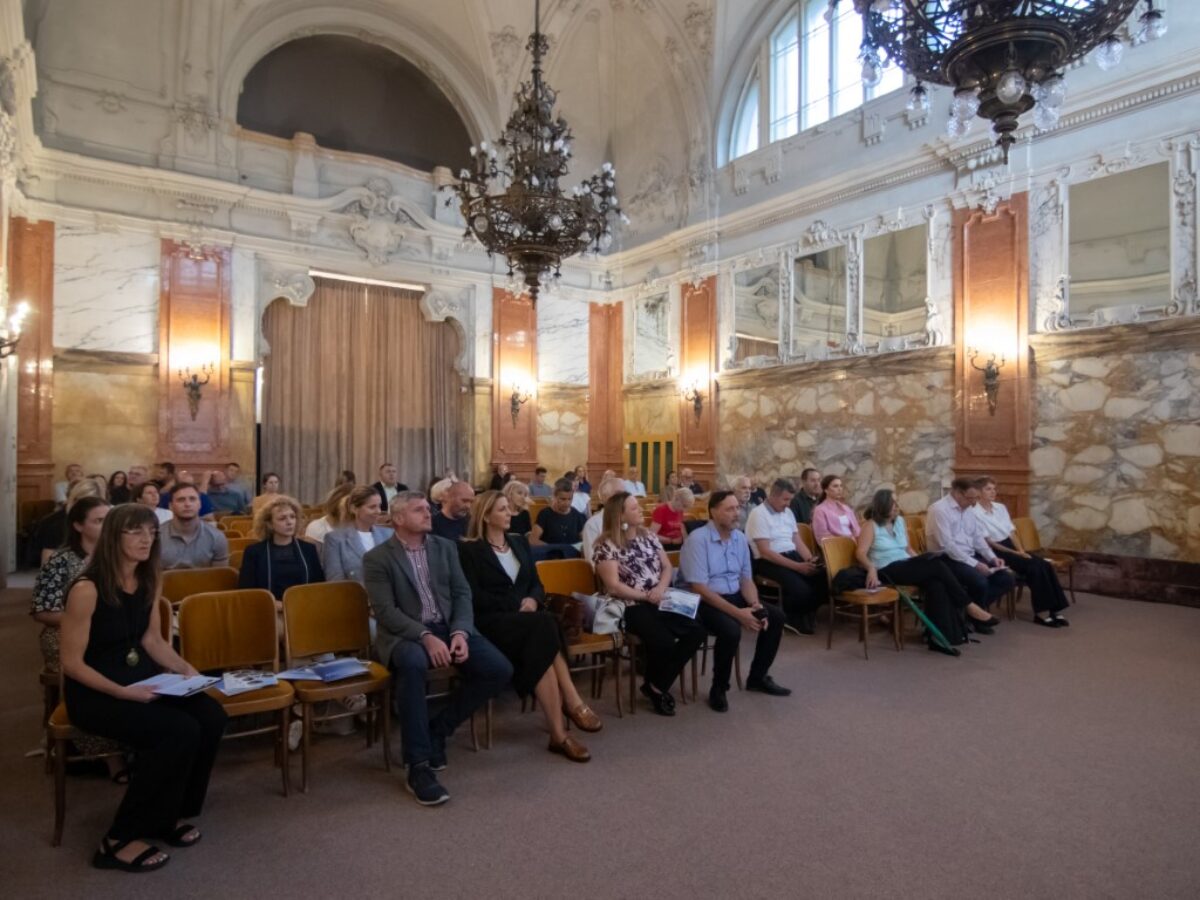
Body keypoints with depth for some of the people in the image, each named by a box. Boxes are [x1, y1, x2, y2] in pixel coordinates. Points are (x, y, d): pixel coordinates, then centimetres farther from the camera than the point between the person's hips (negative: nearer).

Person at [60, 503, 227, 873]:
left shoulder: (147, 581, 3)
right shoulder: (87, 590, -19)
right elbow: (72, 663, -16)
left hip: (140, 679, 7)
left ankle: (171, 815, 7)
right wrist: (122, 692, -24)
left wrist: (185, 668, -2)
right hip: (93, 692, -7)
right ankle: (121, 840, -7)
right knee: (180, 732, -26)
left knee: (211, 716, -15)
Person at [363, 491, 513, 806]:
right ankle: (418, 767, -28)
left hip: (449, 627, 5)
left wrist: (460, 632, -14)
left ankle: (437, 730, 3)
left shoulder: (445, 547, 11)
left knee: (500, 670, -16)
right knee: (414, 663, -40)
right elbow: (386, 611, -12)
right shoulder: (377, 558, -3)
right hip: (405, 634, -4)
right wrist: (426, 637, -25)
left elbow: (462, 594, 5)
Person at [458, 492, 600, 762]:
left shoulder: (519, 542, 19)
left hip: (526, 617, 5)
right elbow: (474, 597, -9)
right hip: (492, 621, -5)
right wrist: (514, 605, -16)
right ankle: (572, 703, -33)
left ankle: (558, 730, -35)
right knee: (544, 625, -34)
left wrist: (533, 600, -7)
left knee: (540, 636, -33)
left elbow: (536, 582, 17)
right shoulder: (469, 549, 1)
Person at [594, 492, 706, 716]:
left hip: (659, 601, 7)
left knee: (697, 631, -15)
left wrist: (660, 588, -9)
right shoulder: (607, 546, -7)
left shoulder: (648, 536, 13)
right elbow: (614, 586, -13)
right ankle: (655, 685, 4)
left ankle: (657, 687, 0)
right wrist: (646, 596, -16)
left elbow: (667, 567, 12)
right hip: (631, 607, -7)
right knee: (664, 641, -31)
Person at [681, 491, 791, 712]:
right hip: (705, 602, -7)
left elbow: (746, 579, 10)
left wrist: (755, 604, -12)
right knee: (731, 630, -32)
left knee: (775, 615, -6)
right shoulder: (697, 540, -18)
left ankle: (758, 677, 14)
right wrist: (737, 613, -26)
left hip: (734, 596, 8)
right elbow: (698, 588, -22)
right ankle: (718, 688, -7)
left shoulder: (740, 538, 4)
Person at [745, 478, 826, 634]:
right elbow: (765, 552, -18)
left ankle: (806, 613, 7)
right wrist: (797, 566, -22)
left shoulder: (787, 512, 14)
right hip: (769, 561, -7)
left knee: (823, 578, -17)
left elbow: (797, 541, 15)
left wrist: (810, 561, -6)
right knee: (801, 589, -29)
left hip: (792, 556, 8)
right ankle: (792, 618, 3)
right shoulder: (758, 514, -11)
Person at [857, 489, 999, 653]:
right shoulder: (871, 526, -3)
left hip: (906, 567, 7)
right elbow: (861, 553, -13)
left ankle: (941, 634, -28)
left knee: (936, 583, -25)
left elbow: (908, 549, 21)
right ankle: (968, 606, -14)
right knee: (935, 563, -23)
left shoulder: (900, 521, 17)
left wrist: (920, 563, 3)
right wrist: (871, 569, -32)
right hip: (888, 571, -6)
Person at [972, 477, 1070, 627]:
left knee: (1045, 565, -14)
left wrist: (1021, 551, -6)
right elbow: (988, 542, -13)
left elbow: (1012, 533, 11)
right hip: (996, 552, -7)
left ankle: (1054, 610, -11)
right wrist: (1014, 553, -14)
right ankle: (1041, 613, -15)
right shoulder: (975, 513, -11)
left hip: (1010, 545, 7)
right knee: (1034, 568, -24)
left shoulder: (1001, 507, 13)